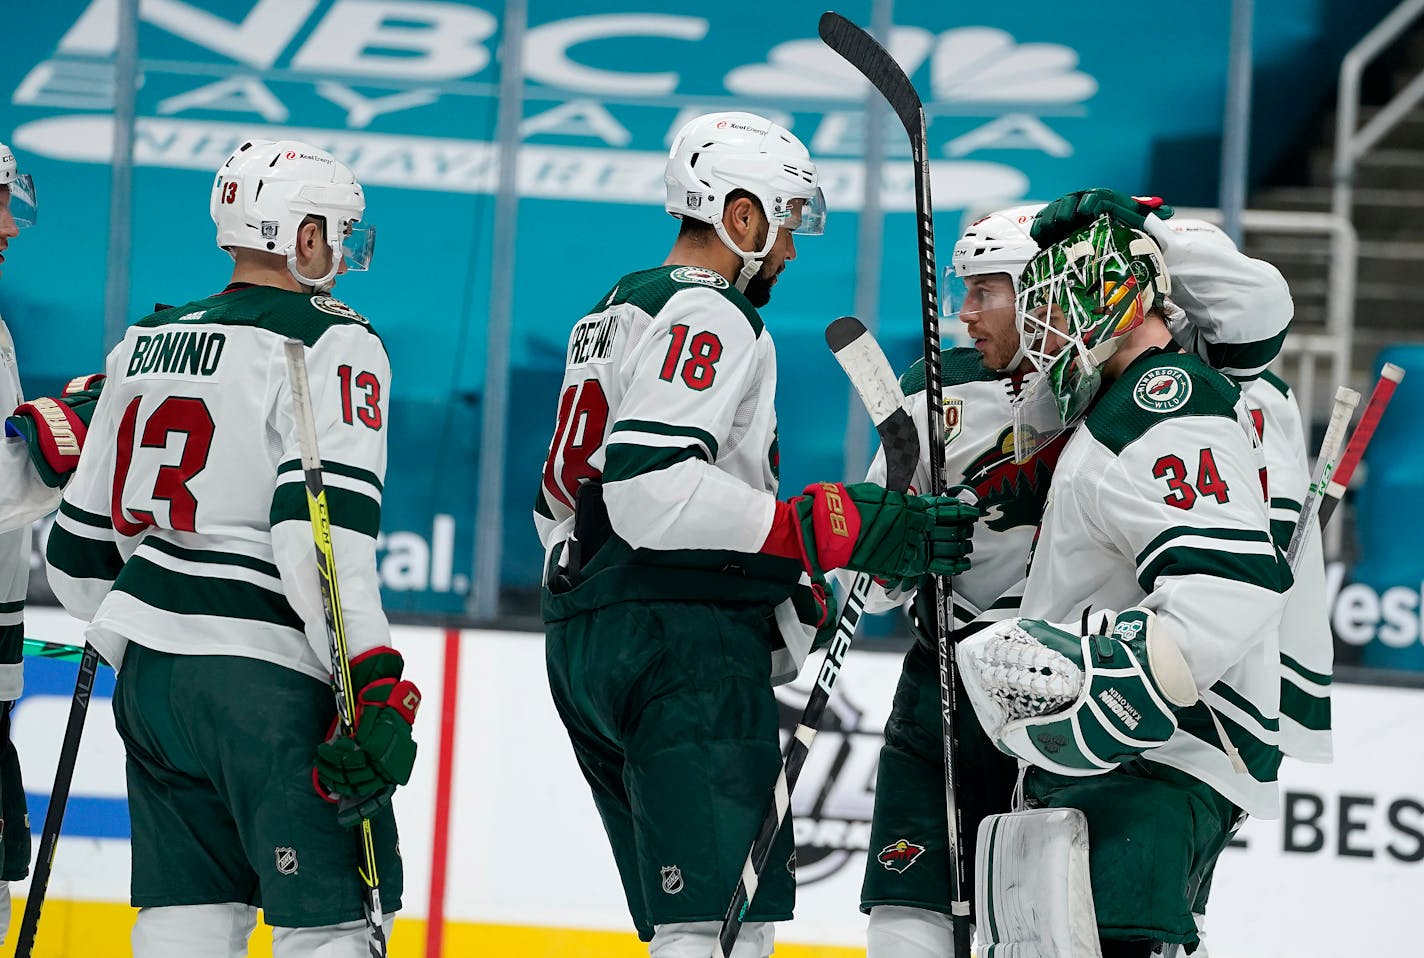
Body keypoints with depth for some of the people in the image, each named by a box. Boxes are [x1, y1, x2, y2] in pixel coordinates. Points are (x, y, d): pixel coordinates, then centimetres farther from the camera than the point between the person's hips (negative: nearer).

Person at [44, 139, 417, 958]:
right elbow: (324, 528, -19)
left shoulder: (149, 344, 15)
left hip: (149, 671, 7)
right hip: (262, 674, -7)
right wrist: (377, 687, -20)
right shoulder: (332, 343, -7)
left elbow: (82, 545, 20)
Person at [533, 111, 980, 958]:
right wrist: (824, 531, -22)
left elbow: (561, 500, 26)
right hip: (683, 641, -10)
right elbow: (651, 489, -23)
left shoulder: (616, 312, 23)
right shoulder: (707, 317, -9)